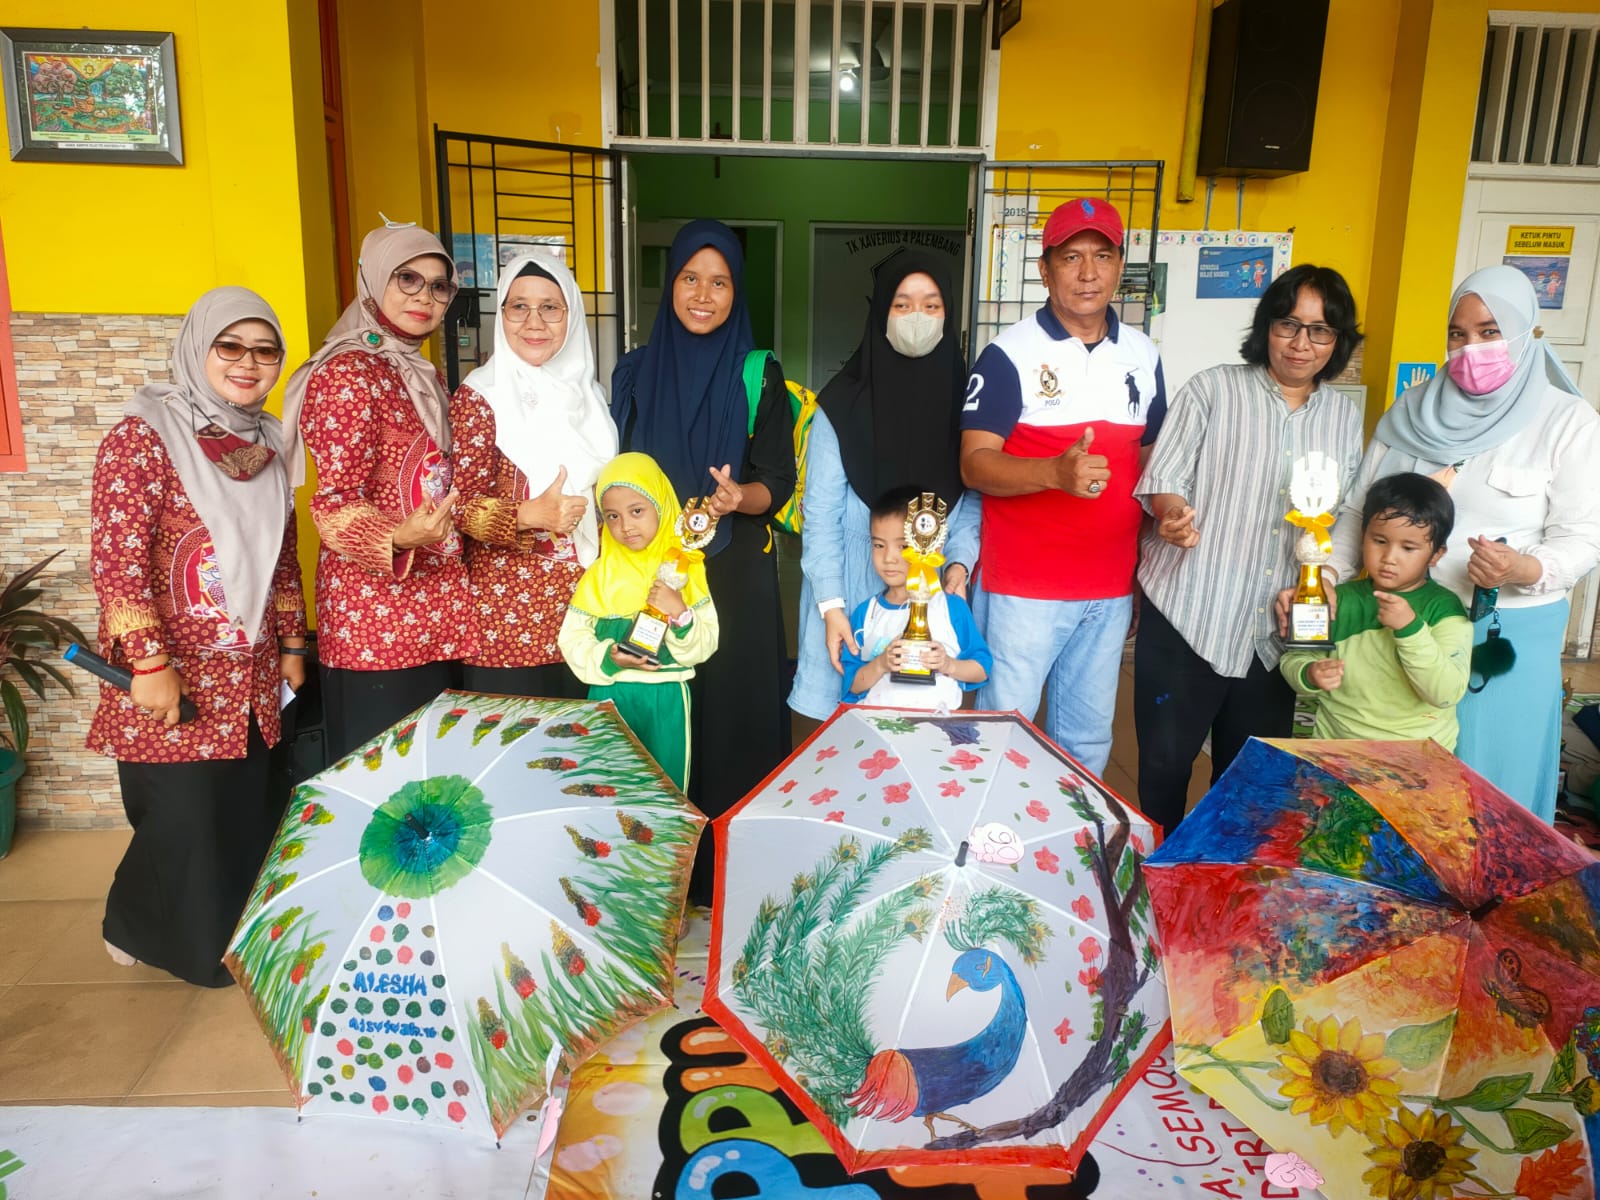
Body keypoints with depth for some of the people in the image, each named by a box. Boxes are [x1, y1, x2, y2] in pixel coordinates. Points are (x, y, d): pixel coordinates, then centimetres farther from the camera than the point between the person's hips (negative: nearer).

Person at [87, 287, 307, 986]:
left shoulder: (267, 444, 10)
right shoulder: (144, 437, -10)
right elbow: (115, 558, -16)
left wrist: (291, 645, 15)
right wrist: (149, 665, -19)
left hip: (251, 679, 6)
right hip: (175, 678, -6)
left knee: (249, 813, 12)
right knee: (187, 820, 3)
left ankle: (233, 938, 33)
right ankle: (140, 931, 30)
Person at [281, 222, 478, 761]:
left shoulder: (425, 376, 16)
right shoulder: (349, 374, -10)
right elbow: (333, 503, -16)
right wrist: (398, 538, -34)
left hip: (434, 613, 8)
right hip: (373, 619, -8)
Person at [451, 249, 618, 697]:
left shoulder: (586, 392, 10)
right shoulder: (478, 397, -6)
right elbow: (462, 505, -9)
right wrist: (530, 515, -25)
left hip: (586, 599, 5)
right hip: (509, 608, -5)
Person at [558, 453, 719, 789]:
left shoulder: (684, 568, -2)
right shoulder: (601, 572, 1)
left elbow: (706, 644, -7)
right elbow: (572, 638, -2)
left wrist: (681, 614, -23)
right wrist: (608, 658, -17)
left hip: (667, 697, -1)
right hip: (609, 693, 1)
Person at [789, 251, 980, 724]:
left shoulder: (963, 398, 2)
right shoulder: (844, 402, -8)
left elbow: (972, 497, 7)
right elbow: (820, 513, -9)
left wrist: (959, 561, -9)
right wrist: (831, 605, -15)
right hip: (855, 591, -2)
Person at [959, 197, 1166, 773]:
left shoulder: (1142, 355, 9)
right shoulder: (1009, 353, -8)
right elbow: (975, 464, -15)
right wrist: (1056, 472, -31)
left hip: (1110, 588, 5)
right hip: (1023, 589, -5)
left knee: (1088, 738, 15)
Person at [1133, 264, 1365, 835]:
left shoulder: (1344, 417, 13)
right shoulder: (1213, 390, 1)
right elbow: (1163, 477, -5)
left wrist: (1328, 580, 3)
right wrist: (1173, 514, -26)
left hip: (1277, 631, 4)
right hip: (1188, 616, -4)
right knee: (1164, 765, 3)